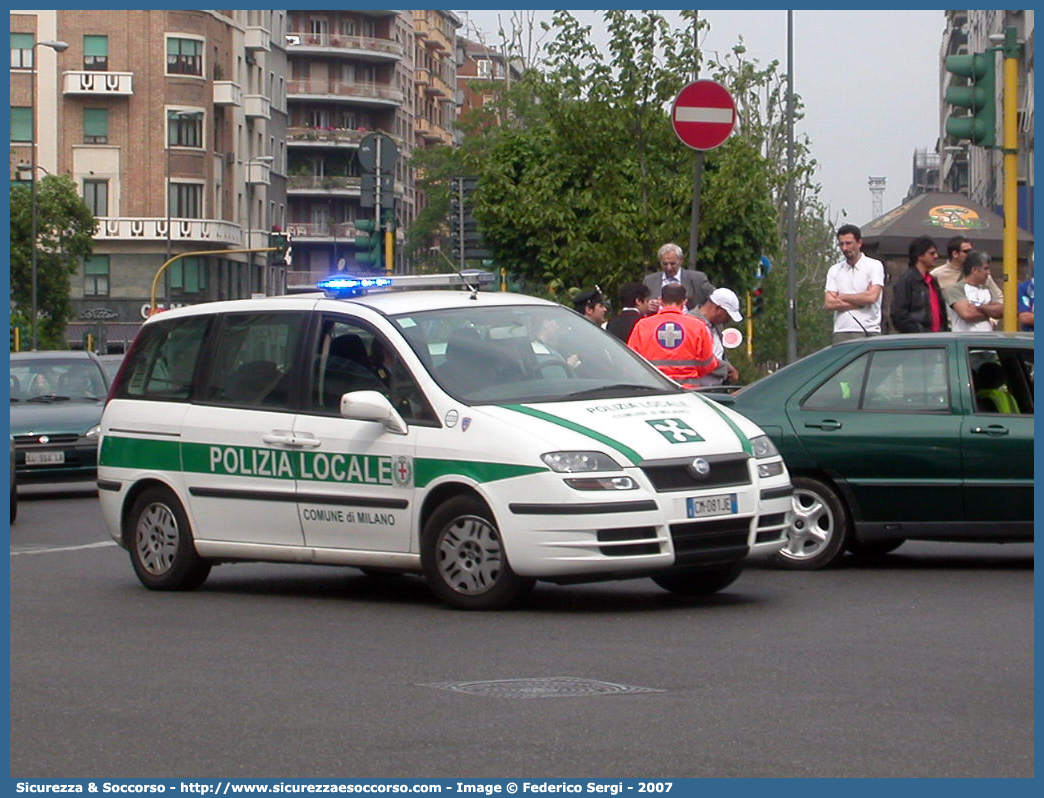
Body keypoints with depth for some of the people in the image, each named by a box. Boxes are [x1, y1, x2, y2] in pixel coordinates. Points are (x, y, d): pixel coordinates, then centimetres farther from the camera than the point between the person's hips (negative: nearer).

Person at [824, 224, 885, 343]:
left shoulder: (874, 265, 4)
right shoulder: (835, 270, 14)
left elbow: (872, 296, -10)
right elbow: (829, 303, 2)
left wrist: (842, 297, 0)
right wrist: (860, 302, -5)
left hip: (869, 332, -2)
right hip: (842, 332, 2)